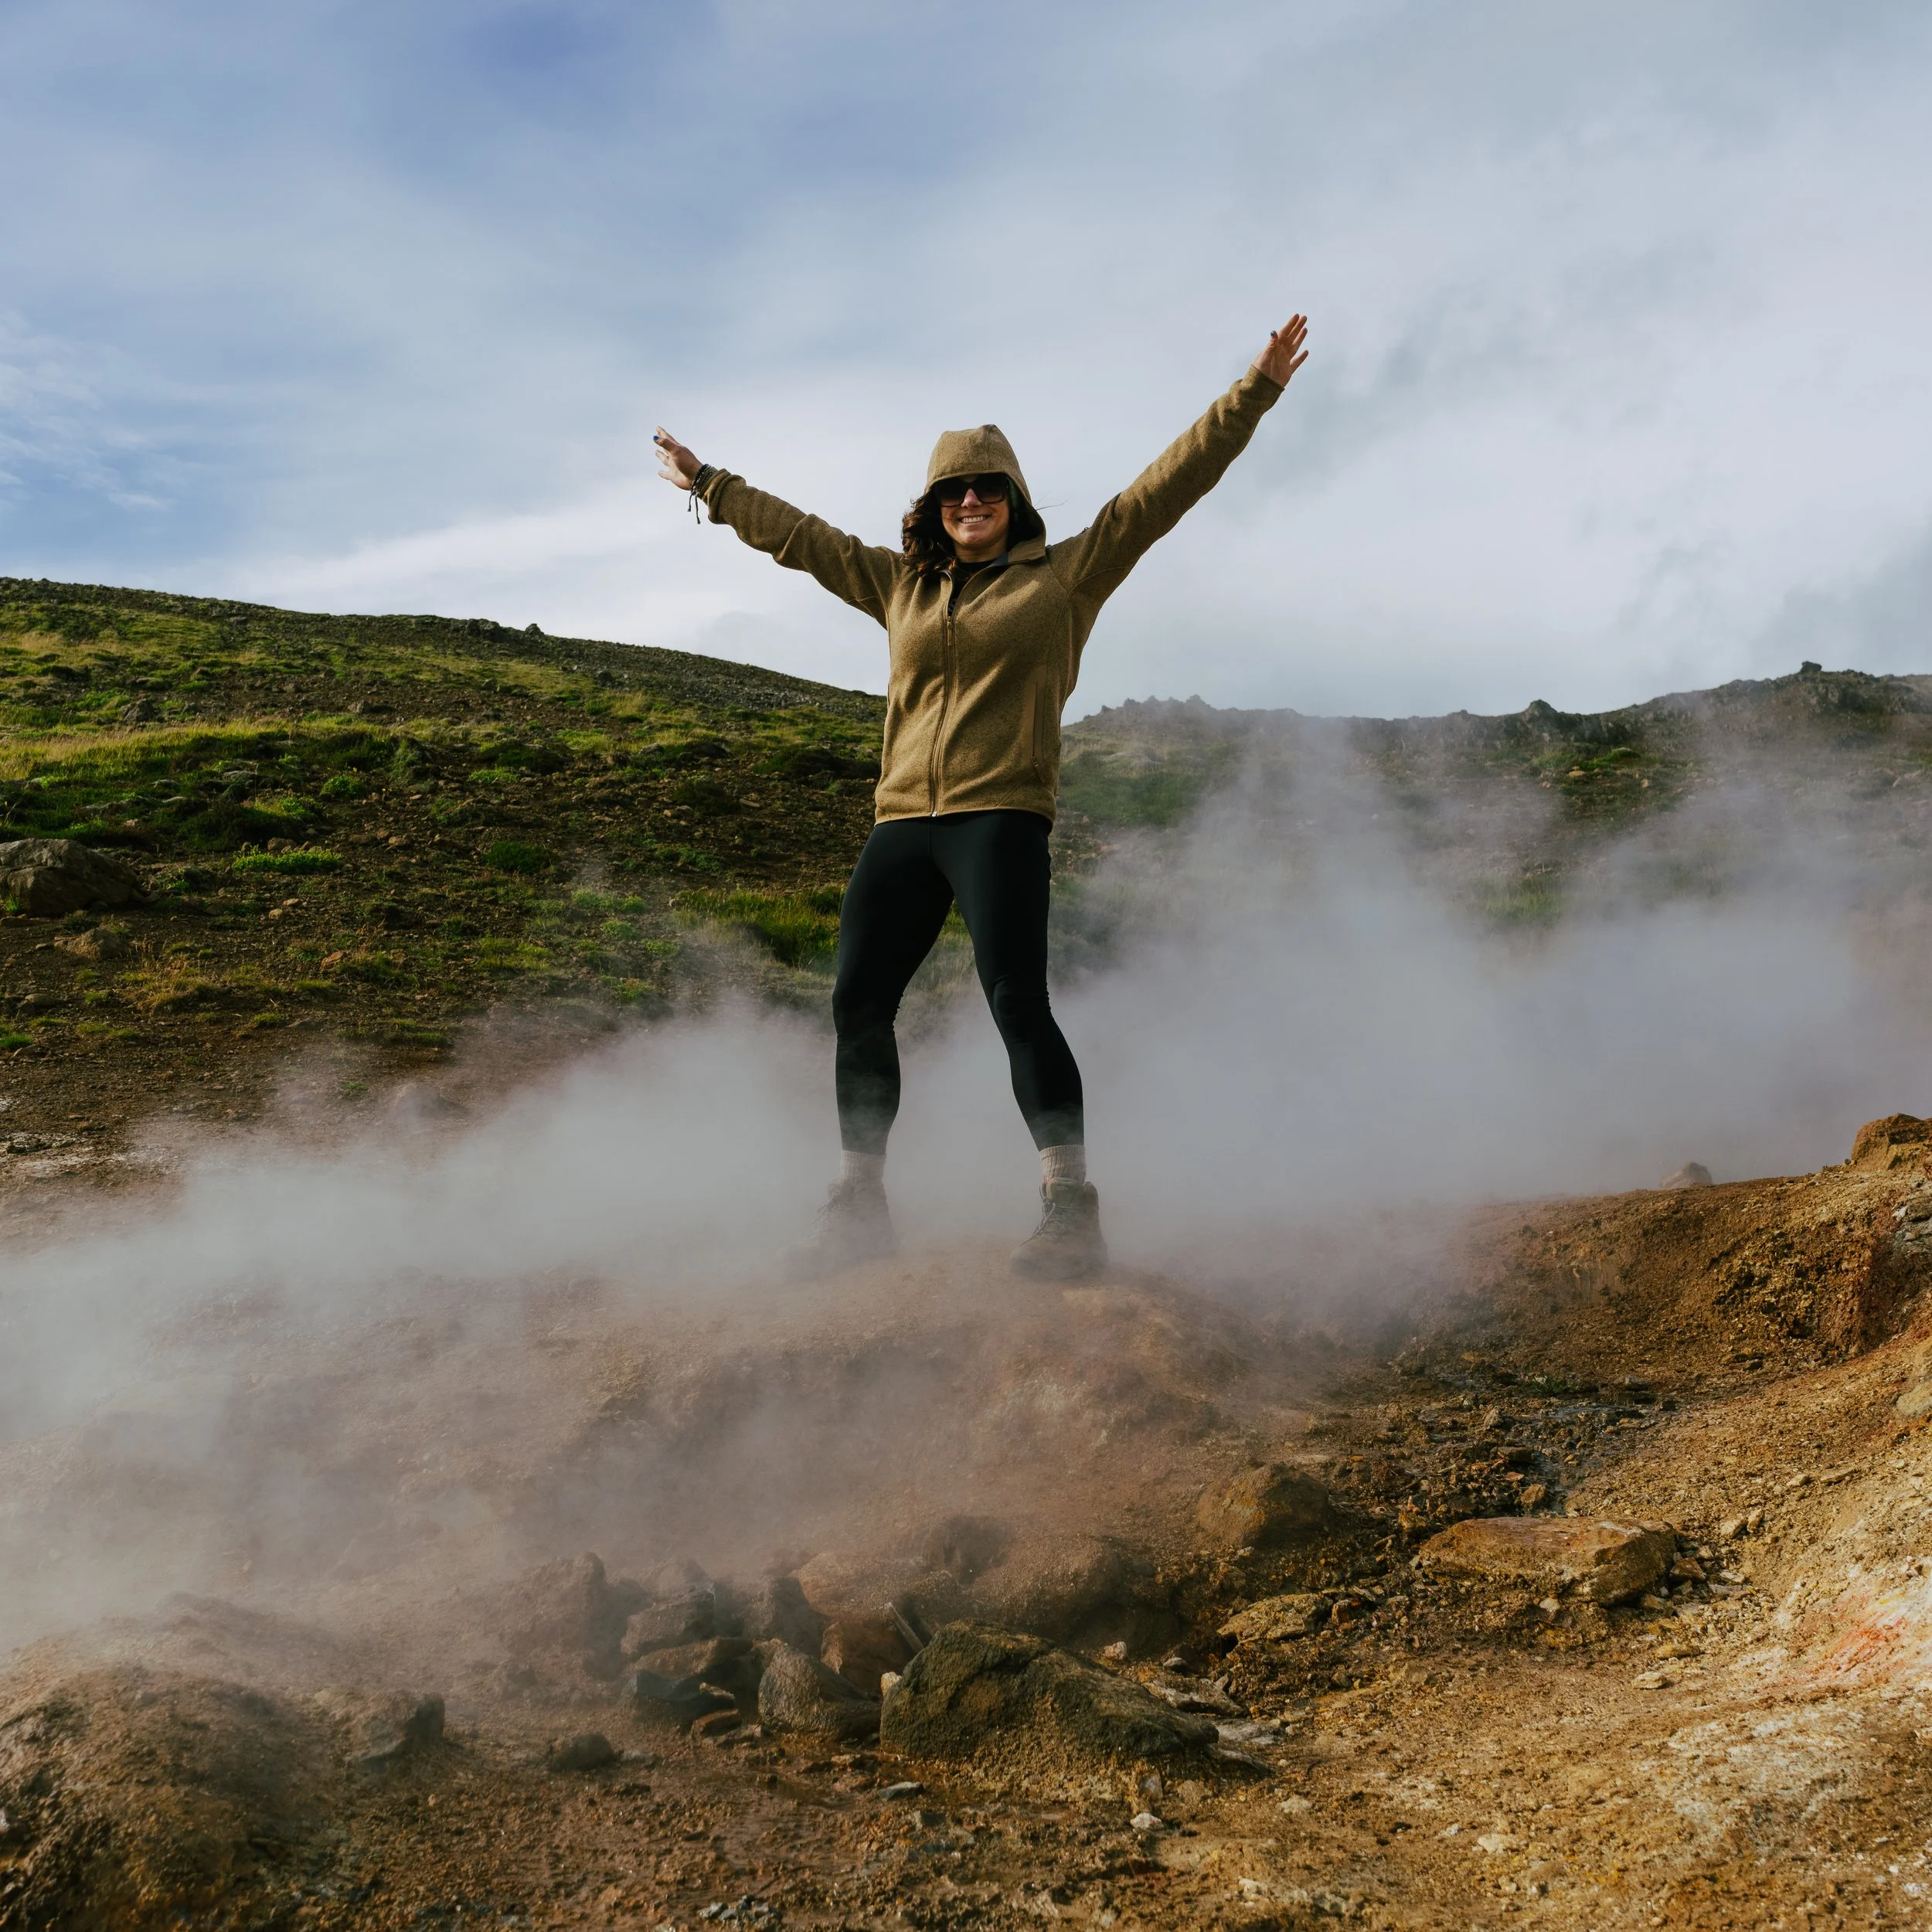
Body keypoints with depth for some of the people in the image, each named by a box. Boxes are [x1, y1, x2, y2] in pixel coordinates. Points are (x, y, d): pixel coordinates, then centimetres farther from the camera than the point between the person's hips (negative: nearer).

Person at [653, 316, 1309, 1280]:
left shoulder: (1067, 575, 9)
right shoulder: (898, 586, 20)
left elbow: (1166, 486, 6)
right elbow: (798, 535, 30)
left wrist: (1253, 393, 4)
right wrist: (707, 484, 37)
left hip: (1001, 819, -5)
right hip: (902, 825, 5)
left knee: (1016, 1000, -17)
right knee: (857, 1004, 3)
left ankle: (1070, 1211, -13)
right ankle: (860, 1206, 15)